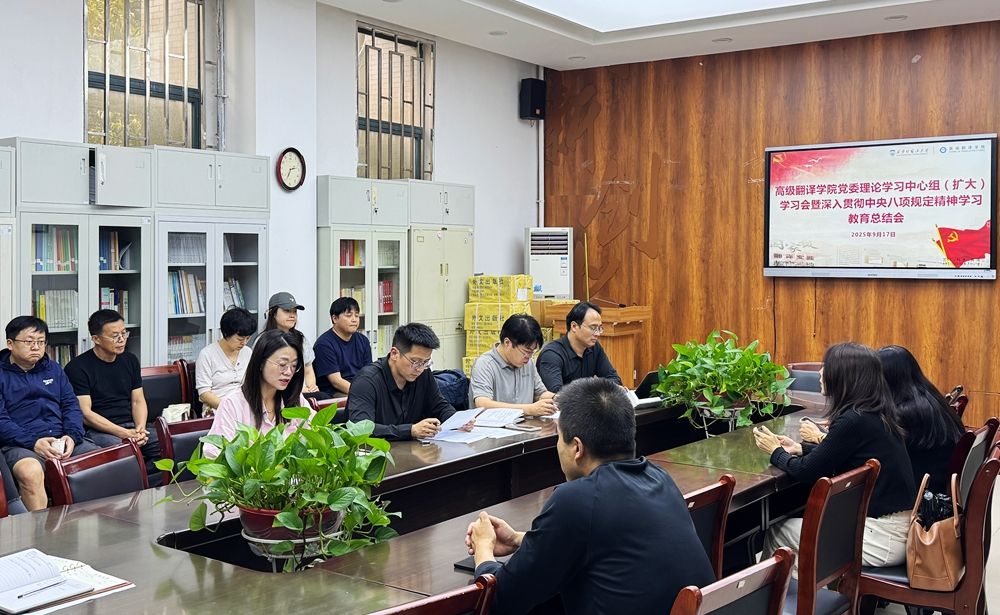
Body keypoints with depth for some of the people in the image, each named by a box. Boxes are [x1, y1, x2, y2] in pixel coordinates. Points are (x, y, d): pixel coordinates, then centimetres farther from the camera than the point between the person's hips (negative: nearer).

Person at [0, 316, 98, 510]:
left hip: (61, 440, 5)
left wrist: (72, 436, -4)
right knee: (30, 472, -39)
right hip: (20, 445, -4)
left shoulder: (54, 369, 22)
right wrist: (34, 443, -17)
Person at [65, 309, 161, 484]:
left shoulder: (130, 360, 16)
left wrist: (140, 428, -6)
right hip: (97, 430, -6)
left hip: (131, 426, 6)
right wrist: (125, 434, -19)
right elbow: (85, 413, -9)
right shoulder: (77, 367, -3)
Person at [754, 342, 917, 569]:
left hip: (883, 537, -8)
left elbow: (807, 472, -13)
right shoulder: (875, 413, 5)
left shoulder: (853, 420, -21)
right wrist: (799, 448, 17)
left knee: (777, 532, 5)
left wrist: (775, 451, 4)